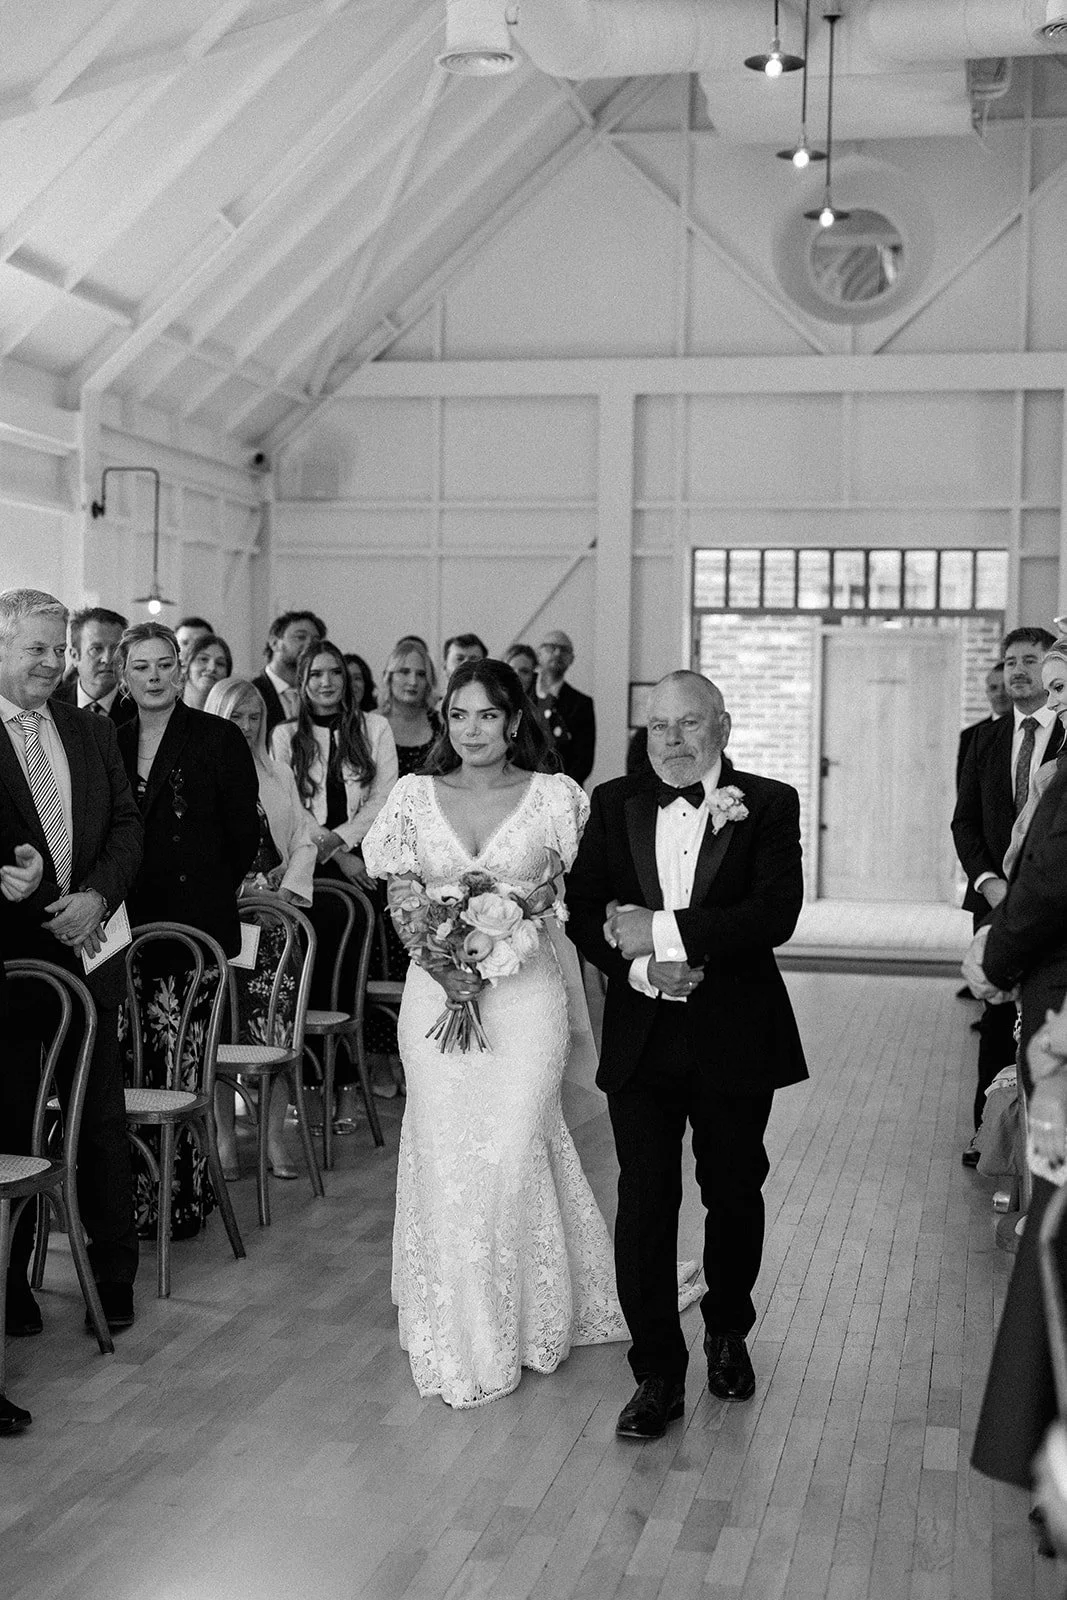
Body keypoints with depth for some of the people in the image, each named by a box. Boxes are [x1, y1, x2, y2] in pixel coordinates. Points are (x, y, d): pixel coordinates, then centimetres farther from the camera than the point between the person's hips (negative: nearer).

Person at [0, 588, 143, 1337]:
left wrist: (98, 895, -9)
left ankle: (114, 1274, 22)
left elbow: (127, 823, 8)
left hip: (86, 952, 4)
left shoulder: (94, 732, 10)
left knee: (102, 1119, 10)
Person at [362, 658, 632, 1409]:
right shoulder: (415, 796, 6)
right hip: (435, 993, 2)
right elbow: (397, 899, 4)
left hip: (524, 991, -2)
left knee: (511, 1151, -6)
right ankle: (458, 1338, 17)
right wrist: (439, 962, -13)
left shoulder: (553, 795, 0)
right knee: (444, 1156, 2)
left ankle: (525, 1321, 14)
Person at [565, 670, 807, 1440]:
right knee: (644, 1202, -2)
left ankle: (727, 1332, 38)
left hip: (736, 1036, -1)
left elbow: (776, 912, -18)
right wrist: (641, 968, -16)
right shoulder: (614, 804, 4)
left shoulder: (769, 805, -5)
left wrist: (661, 929, -21)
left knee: (734, 1194, 14)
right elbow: (582, 910, 1)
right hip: (641, 1036, 1)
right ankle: (658, 1373, 9)